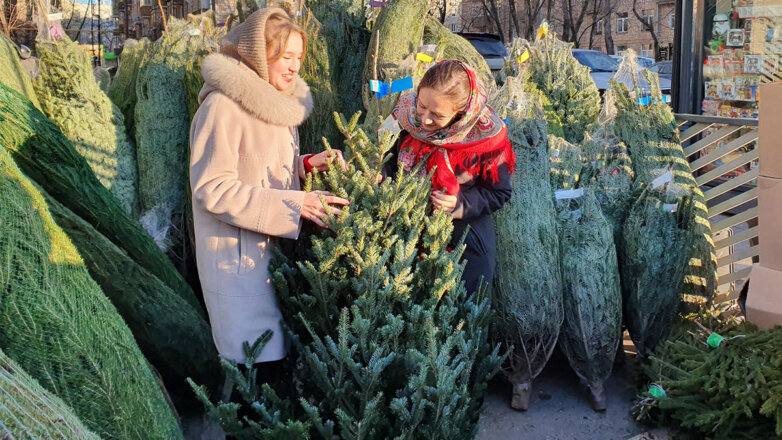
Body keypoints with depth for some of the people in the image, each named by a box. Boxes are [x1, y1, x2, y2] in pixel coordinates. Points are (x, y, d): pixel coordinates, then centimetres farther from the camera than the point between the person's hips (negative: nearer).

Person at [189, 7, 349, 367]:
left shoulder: (277, 99, 9)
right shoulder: (223, 106, -18)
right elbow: (212, 189, -21)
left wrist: (308, 164, -2)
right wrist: (293, 204, -25)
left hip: (277, 243, 8)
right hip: (238, 253, -8)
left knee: (282, 347, 14)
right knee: (256, 359, 0)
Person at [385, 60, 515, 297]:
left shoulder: (486, 135, -21)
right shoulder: (407, 113, -11)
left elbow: (499, 193, -8)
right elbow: (391, 159, 8)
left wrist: (460, 204, -23)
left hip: (464, 220, -2)